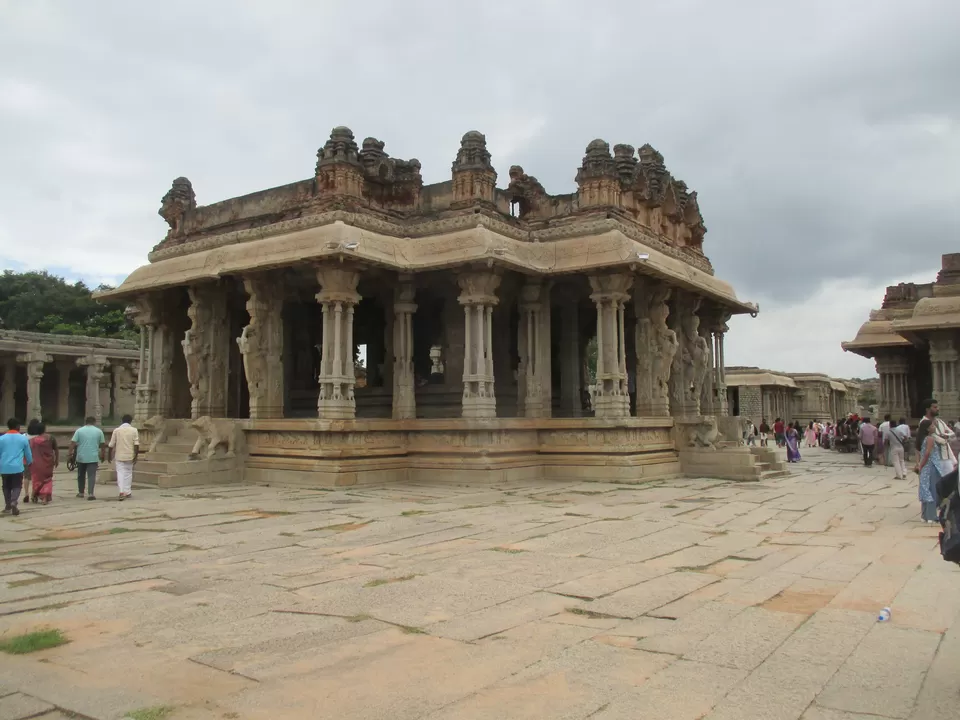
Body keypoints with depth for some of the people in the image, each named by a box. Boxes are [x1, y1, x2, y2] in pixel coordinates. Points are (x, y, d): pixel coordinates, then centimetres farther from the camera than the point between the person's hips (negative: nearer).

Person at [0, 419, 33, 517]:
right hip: (17, 467, -1)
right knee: (16, 486, 6)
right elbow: (28, 454, 8)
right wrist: (29, 462, 28)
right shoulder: (23, 438, 1)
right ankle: (14, 502, -17)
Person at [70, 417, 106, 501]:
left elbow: (73, 443, -6)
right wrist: (102, 454, 19)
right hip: (93, 457, -1)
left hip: (81, 457, 1)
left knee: (81, 475, 16)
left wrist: (70, 452, -2)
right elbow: (103, 444, 7)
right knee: (91, 476, -4)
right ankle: (90, 493, -15)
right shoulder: (99, 431, 3)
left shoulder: (79, 430, 2)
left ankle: (81, 492, 26)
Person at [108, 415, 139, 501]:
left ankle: (122, 492, -16)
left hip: (119, 456, -1)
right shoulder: (134, 430, -1)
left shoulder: (116, 430, 0)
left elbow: (111, 445, 3)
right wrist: (135, 456, -6)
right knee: (128, 473, 13)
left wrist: (109, 457, 13)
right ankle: (128, 492, 17)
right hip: (130, 456, 1)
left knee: (120, 473, -1)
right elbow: (136, 444, -9)